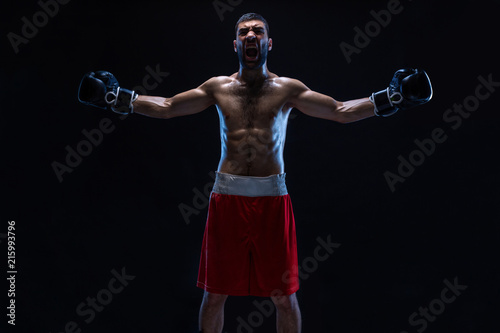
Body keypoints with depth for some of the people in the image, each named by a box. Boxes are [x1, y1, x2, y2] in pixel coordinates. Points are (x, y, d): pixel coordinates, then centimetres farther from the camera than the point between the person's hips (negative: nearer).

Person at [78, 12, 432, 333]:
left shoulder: (288, 88, 5)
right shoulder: (218, 87, 9)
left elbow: (342, 111, 4)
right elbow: (165, 107, 10)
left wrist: (390, 98, -6)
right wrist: (116, 96, 2)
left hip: (272, 198, -1)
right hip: (227, 197, 1)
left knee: (284, 294, 6)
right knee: (215, 292, 9)